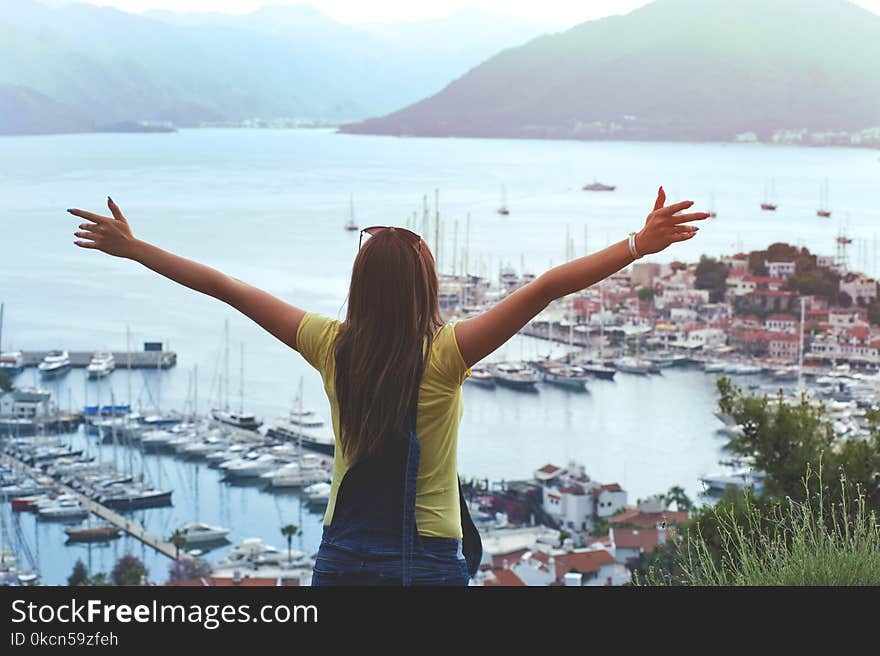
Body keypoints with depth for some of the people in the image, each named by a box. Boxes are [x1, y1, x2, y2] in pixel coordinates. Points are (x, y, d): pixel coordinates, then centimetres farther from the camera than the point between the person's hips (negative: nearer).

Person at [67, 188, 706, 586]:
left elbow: (224, 287, 4)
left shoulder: (332, 347, -4)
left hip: (343, 558, 3)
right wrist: (640, 244, -17)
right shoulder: (444, 354, -13)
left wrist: (131, 248, 12)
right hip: (427, 561, -3)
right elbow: (546, 288, -17)